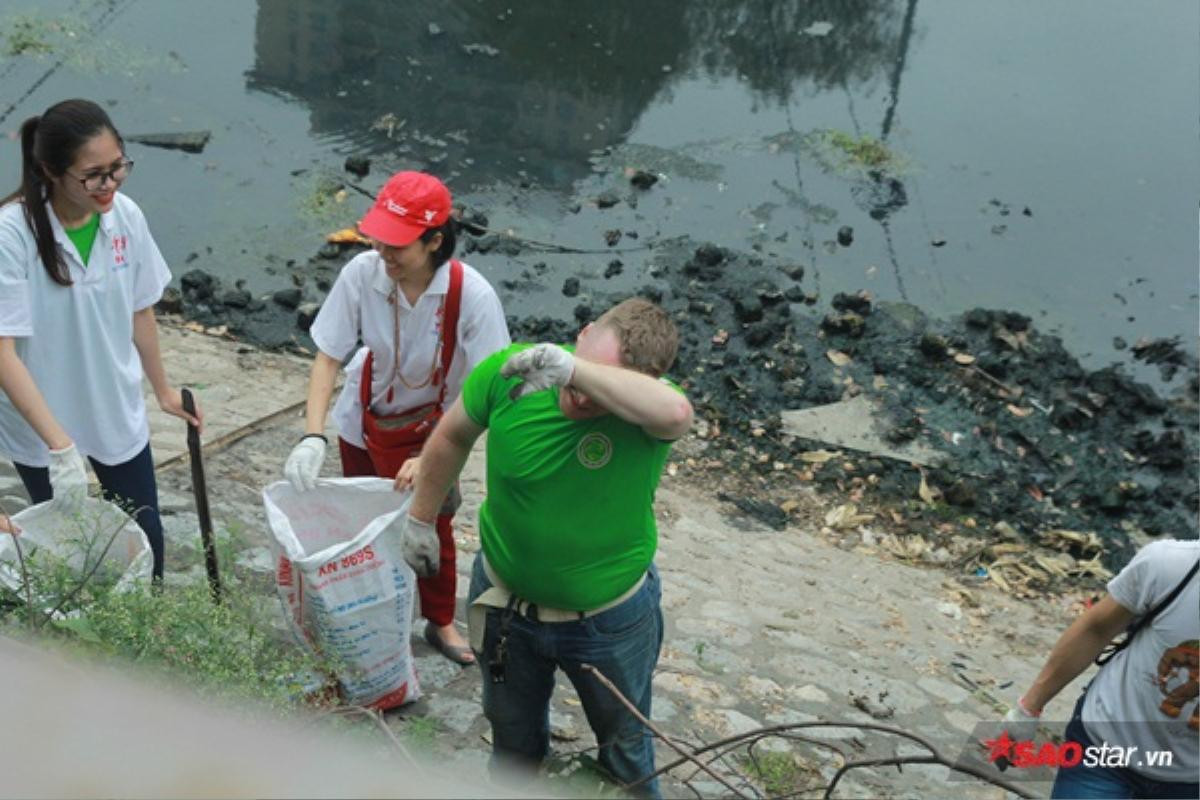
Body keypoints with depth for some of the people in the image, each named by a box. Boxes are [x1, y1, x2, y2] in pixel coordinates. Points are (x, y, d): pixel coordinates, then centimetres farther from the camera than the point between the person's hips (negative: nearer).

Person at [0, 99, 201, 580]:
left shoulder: (126, 217, -11)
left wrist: (162, 390, 14)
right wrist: (59, 444, -32)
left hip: (118, 412, 4)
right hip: (39, 424, -3)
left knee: (145, 537, 14)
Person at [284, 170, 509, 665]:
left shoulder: (472, 295, -31)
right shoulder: (362, 273, -27)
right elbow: (327, 357, -17)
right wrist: (312, 437, -28)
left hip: (431, 432, -1)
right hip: (364, 425, 2)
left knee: (431, 527, 16)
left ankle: (440, 623, 42)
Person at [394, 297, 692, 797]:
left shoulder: (644, 404, -29)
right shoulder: (506, 372, -23)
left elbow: (675, 413, -55)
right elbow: (453, 435, -3)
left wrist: (575, 369, -56)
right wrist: (420, 517, 6)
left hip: (611, 619, -2)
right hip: (506, 601, 2)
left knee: (625, 743, 25)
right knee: (513, 735, 29)